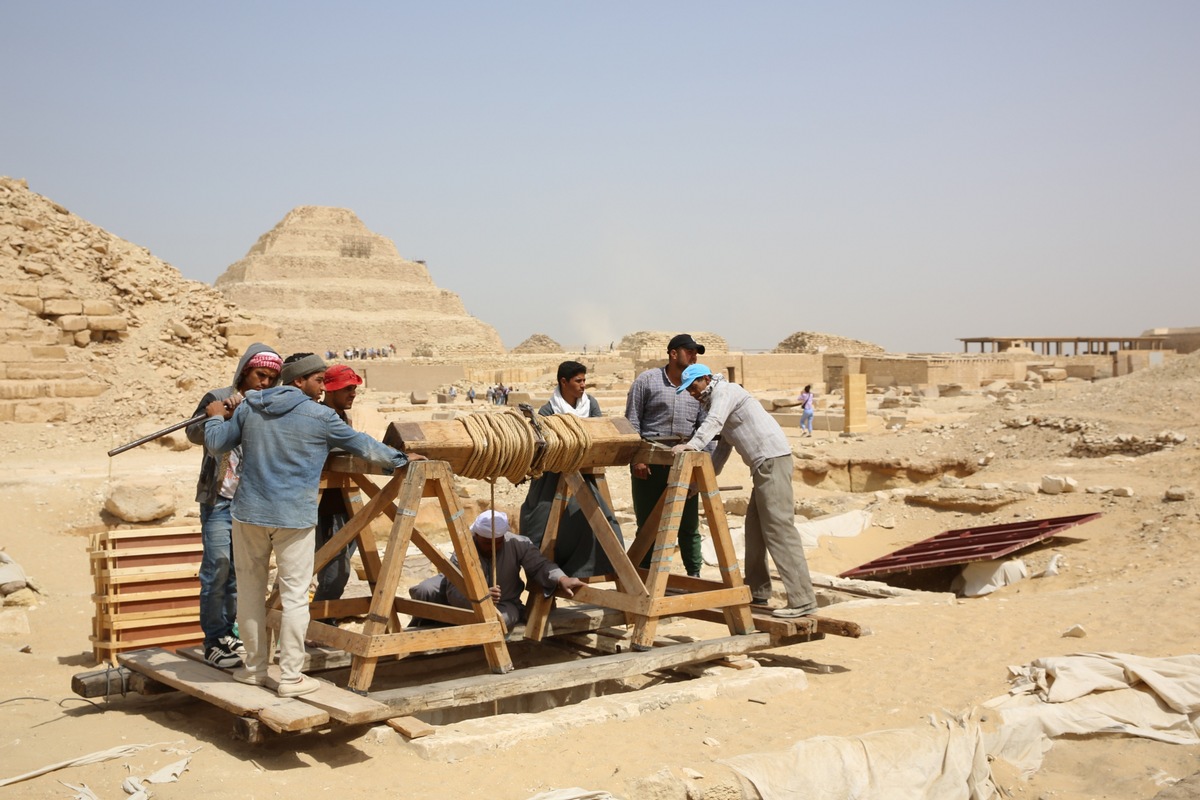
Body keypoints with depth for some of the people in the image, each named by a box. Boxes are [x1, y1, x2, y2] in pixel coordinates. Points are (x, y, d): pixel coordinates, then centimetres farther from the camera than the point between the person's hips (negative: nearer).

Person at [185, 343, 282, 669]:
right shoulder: (218, 398, -3)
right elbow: (194, 434, -17)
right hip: (219, 499, -4)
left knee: (239, 571, 10)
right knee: (217, 568, -7)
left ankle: (227, 634, 20)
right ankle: (213, 640, 0)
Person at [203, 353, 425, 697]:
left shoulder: (248, 407, 5)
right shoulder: (320, 416, -5)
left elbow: (216, 444, 11)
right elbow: (363, 445, 5)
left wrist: (216, 417, 32)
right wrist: (400, 459, 20)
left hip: (249, 513, 4)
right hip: (294, 519, -4)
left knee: (250, 589, 15)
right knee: (294, 595, 2)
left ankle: (255, 667, 24)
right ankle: (291, 677, 5)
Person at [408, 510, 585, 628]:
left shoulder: (517, 544, -21)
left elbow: (540, 565, -21)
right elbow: (454, 594, -32)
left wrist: (561, 579, -41)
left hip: (503, 602, 1)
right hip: (466, 601, -1)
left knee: (502, 617, -39)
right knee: (423, 591, -26)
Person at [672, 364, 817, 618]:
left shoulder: (724, 391, -4)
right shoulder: (717, 400, 26)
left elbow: (713, 422, -24)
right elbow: (723, 448, 29)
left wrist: (692, 444, -38)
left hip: (772, 459, -10)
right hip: (763, 464, 10)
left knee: (779, 529, -13)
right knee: (754, 528, 14)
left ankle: (802, 600, -16)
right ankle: (757, 592, 21)